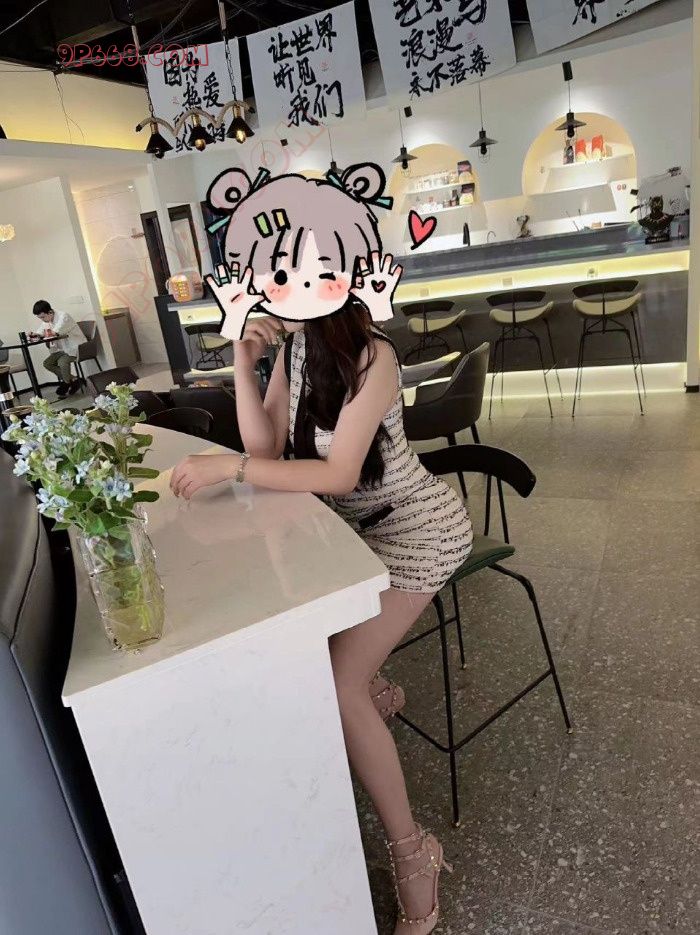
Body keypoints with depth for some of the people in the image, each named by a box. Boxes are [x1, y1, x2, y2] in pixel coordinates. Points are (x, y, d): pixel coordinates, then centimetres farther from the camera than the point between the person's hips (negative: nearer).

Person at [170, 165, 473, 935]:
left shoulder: (370, 355, -23)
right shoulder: (295, 348, 0)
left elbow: (338, 474, -29)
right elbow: (266, 447, -6)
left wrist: (227, 466, -31)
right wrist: (243, 364, -16)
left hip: (412, 526, -8)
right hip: (356, 524, 8)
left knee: (334, 682, -18)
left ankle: (411, 851, 4)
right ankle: (375, 690, 32)